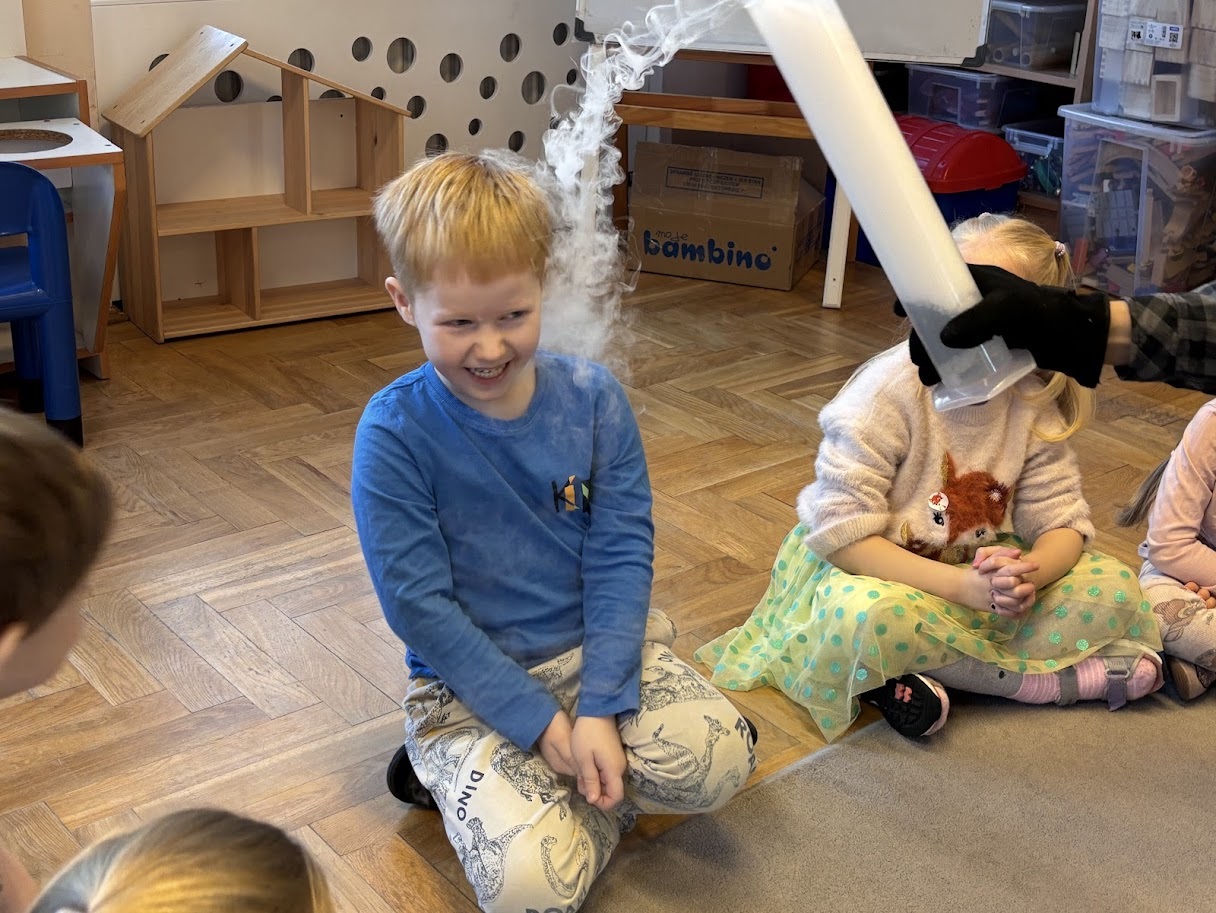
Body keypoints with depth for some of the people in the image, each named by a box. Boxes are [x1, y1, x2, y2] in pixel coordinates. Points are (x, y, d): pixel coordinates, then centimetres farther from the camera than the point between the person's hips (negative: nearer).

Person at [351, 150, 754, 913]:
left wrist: (599, 709, -17)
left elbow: (622, 555, -7)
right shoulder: (393, 434, -14)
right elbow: (419, 604, -14)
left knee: (722, 760, -21)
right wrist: (541, 719, -16)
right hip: (472, 684, -3)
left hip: (595, 648, 4)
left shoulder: (593, 398, -6)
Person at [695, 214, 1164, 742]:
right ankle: (1066, 679, -20)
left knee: (1113, 591, -11)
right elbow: (841, 533, -25)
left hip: (979, 574, 5)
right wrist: (965, 586, -32)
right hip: (865, 569, -5)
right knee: (869, 616, -39)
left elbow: (1061, 522, -5)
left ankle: (928, 673, -17)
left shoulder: (1032, 402, -7)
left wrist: (1030, 573, -30)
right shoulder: (890, 389, -22)